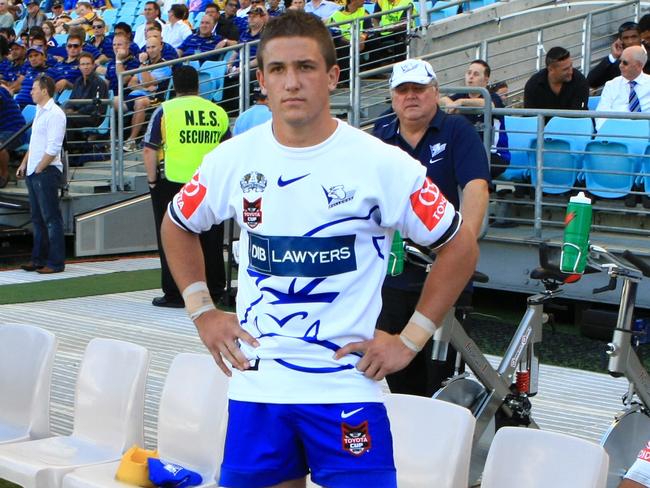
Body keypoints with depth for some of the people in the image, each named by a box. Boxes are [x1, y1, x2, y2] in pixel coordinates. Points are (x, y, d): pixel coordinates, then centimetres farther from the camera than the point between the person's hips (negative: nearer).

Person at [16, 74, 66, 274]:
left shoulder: (55, 114, -13)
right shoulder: (39, 112, 16)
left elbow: (53, 148, -18)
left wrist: (38, 169, -15)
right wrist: (24, 164, 15)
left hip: (47, 171, -9)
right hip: (33, 171, 9)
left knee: (51, 219, -5)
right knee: (37, 219, 13)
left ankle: (56, 263, -1)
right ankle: (39, 259, 21)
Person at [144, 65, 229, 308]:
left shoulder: (165, 110, -4)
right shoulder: (217, 112, 5)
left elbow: (150, 150, -7)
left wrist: (152, 181, 2)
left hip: (172, 183, -3)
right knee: (210, 240, 11)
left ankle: (175, 294, 7)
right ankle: (214, 291, 18)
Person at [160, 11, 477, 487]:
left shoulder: (381, 163, -9)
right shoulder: (235, 158, 0)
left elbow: (460, 247, -1)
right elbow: (177, 225, 18)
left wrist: (410, 340, -4)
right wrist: (202, 312, 9)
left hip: (347, 386, -3)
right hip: (255, 383, 3)